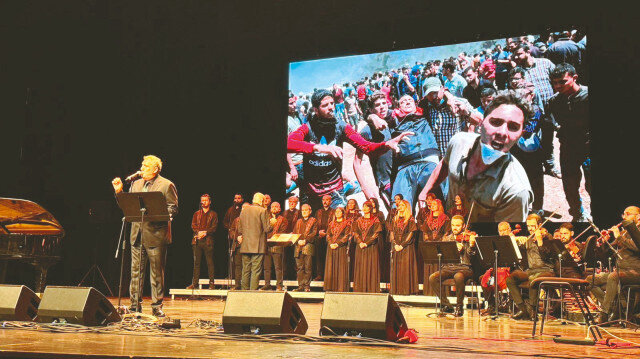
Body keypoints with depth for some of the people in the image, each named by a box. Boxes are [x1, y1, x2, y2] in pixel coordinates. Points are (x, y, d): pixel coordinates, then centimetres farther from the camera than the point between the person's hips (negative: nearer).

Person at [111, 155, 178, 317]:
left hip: (156, 235, -5)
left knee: (156, 273, 2)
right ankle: (135, 305, 16)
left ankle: (157, 306, 10)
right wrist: (119, 191, 5)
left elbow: (173, 209, -7)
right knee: (136, 272, 8)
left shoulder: (167, 185, -3)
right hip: (137, 235, 5)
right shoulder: (136, 184, 15)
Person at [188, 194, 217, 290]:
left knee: (210, 263, -4)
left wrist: (205, 232, -14)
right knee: (196, 262, 2)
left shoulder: (213, 214, 11)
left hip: (208, 241, -2)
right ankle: (194, 283, 5)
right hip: (197, 241, 3)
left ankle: (211, 283, -1)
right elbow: (193, 225, 8)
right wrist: (198, 232, -11)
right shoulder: (196, 214, 18)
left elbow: (214, 227, 1)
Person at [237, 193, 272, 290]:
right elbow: (267, 228, -10)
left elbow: (239, 226, 13)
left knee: (246, 270, 12)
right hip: (258, 246, -5)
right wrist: (272, 225, 9)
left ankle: (245, 290, 15)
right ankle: (253, 290, -6)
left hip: (245, 246, 5)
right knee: (256, 270, -3)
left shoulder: (244, 210, 8)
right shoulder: (262, 211, -9)